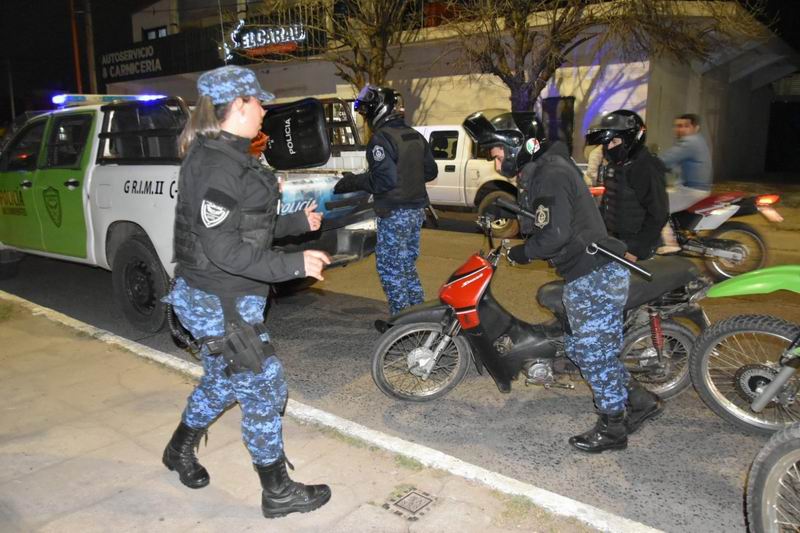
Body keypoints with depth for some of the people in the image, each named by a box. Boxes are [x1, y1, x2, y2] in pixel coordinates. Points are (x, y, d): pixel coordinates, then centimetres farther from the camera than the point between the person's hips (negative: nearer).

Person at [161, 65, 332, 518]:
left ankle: (180, 450, 49)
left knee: (222, 382, 26)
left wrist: (299, 223, 19)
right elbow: (223, 249, -27)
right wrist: (294, 265, -25)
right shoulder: (217, 165, -23)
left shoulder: (230, 157, 9)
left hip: (224, 298, 10)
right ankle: (278, 492, 20)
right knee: (264, 390, 2)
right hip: (219, 305, -10)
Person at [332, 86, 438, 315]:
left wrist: (352, 182, -12)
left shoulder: (381, 138, -16)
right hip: (417, 210, 9)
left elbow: (382, 180, -23)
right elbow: (430, 171, 16)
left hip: (395, 214, -9)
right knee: (407, 265, 19)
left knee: (390, 268, 1)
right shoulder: (415, 135, 11)